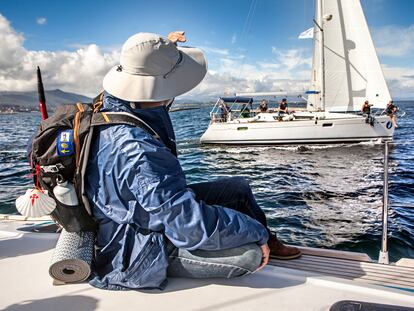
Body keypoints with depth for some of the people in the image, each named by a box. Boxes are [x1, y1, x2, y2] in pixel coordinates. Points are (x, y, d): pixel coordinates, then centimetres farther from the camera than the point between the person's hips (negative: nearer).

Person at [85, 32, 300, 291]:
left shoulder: (113, 108, -7)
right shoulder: (138, 150, -39)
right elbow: (195, 227, -37)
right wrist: (258, 230, -21)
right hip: (137, 255, -10)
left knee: (239, 187, 8)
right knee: (252, 253, -21)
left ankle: (269, 242, 32)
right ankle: (266, 241, 18)